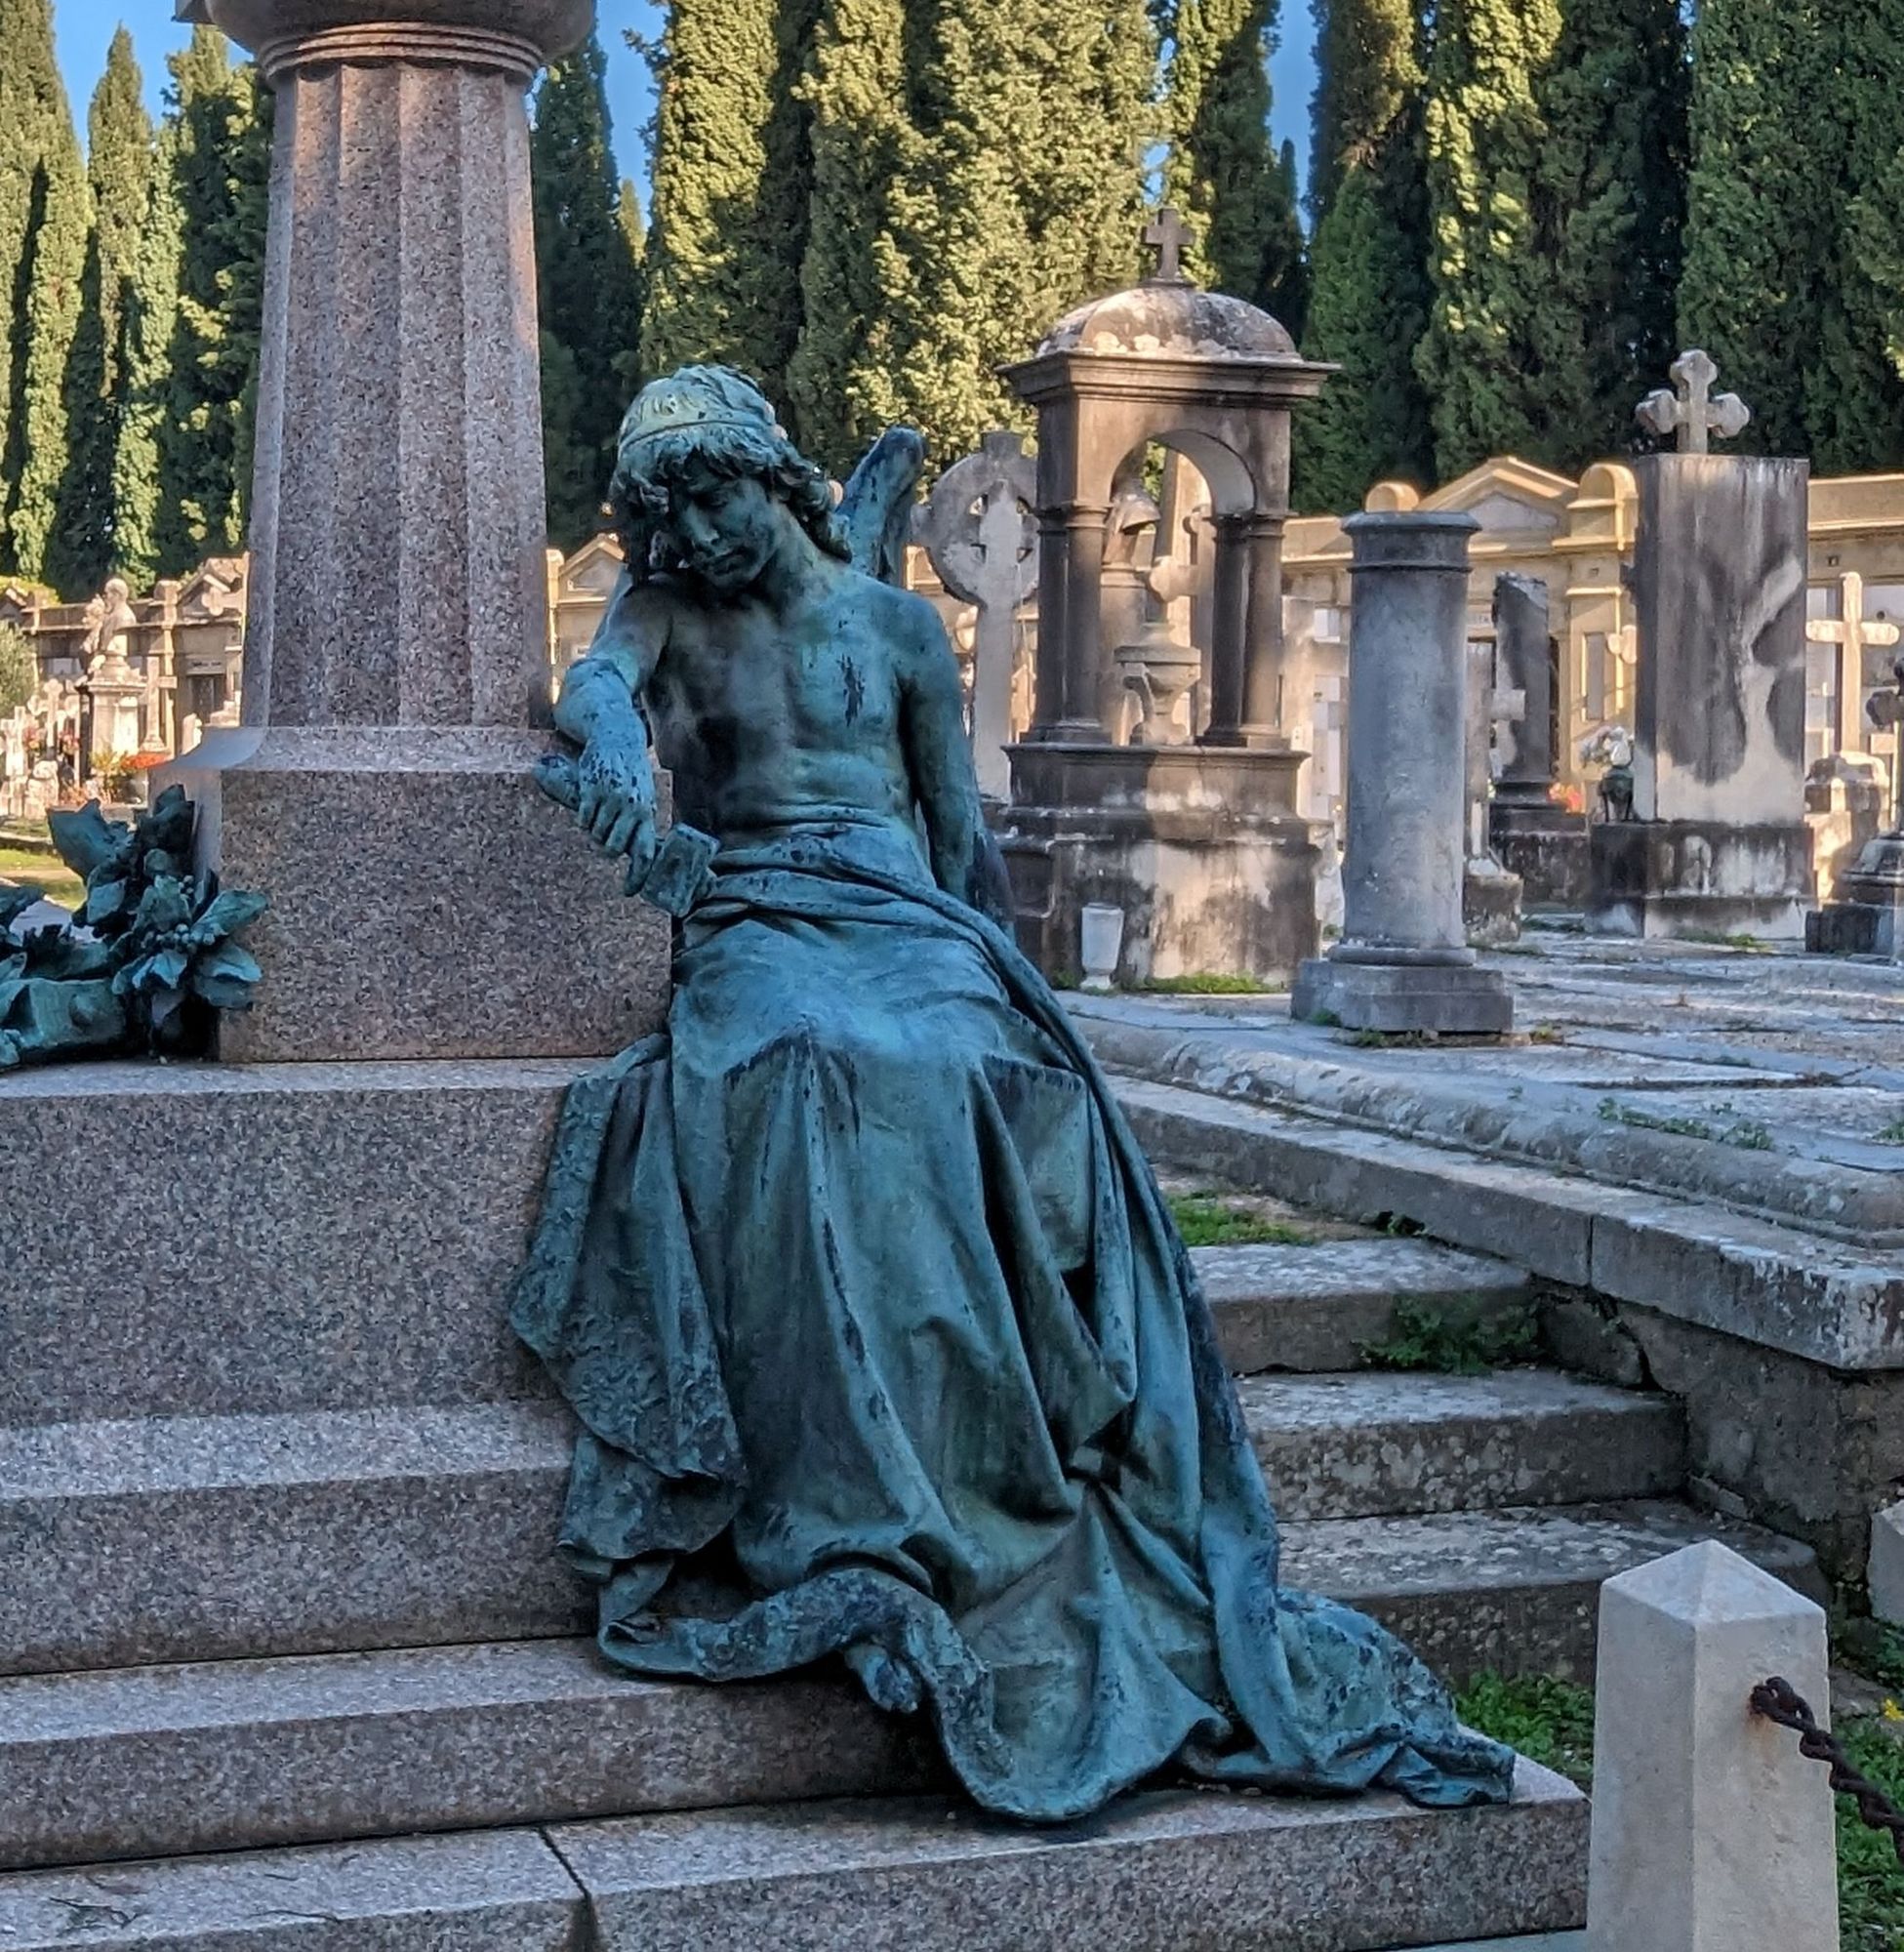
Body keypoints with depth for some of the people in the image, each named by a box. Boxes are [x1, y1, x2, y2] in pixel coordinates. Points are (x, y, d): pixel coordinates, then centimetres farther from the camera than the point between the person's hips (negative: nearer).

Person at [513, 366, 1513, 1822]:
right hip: (753, 926, -1)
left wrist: (943, 949, -1)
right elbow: (594, 682, -7)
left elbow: (958, 824, 15)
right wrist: (618, 749, -30)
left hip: (899, 918, 1)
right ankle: (864, 1526, -40)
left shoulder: (896, 623, 17)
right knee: (811, 1076, -37)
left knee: (982, 1080, -33)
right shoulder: (667, 608, 16)